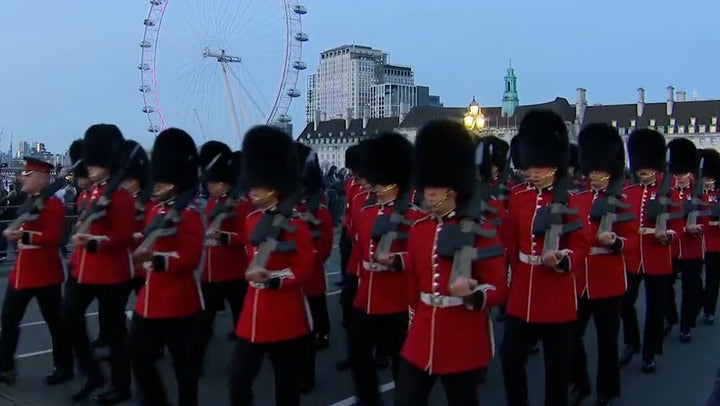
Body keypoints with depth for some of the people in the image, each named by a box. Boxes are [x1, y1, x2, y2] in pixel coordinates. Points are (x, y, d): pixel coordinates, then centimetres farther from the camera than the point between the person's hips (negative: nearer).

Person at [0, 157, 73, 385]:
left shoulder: (53, 204, -13)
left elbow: (53, 237, -21)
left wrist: (24, 235, -29)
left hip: (45, 273, -9)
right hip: (22, 271, 9)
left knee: (55, 322, 3)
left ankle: (64, 368, 15)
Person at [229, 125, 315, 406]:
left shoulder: (294, 224, -13)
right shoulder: (252, 220, 7)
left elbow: (305, 269, -14)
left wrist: (273, 278, -25)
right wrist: (253, 273, 2)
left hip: (285, 314, -6)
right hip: (254, 311, 6)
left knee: (286, 381, 9)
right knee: (239, 377, 7)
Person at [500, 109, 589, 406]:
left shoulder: (568, 203, -8)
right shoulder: (518, 200, 4)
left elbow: (580, 247, -9)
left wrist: (561, 261, -28)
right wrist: (517, 278, 12)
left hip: (557, 295, -3)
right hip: (522, 293, 4)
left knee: (557, 363, 9)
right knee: (511, 357, 4)